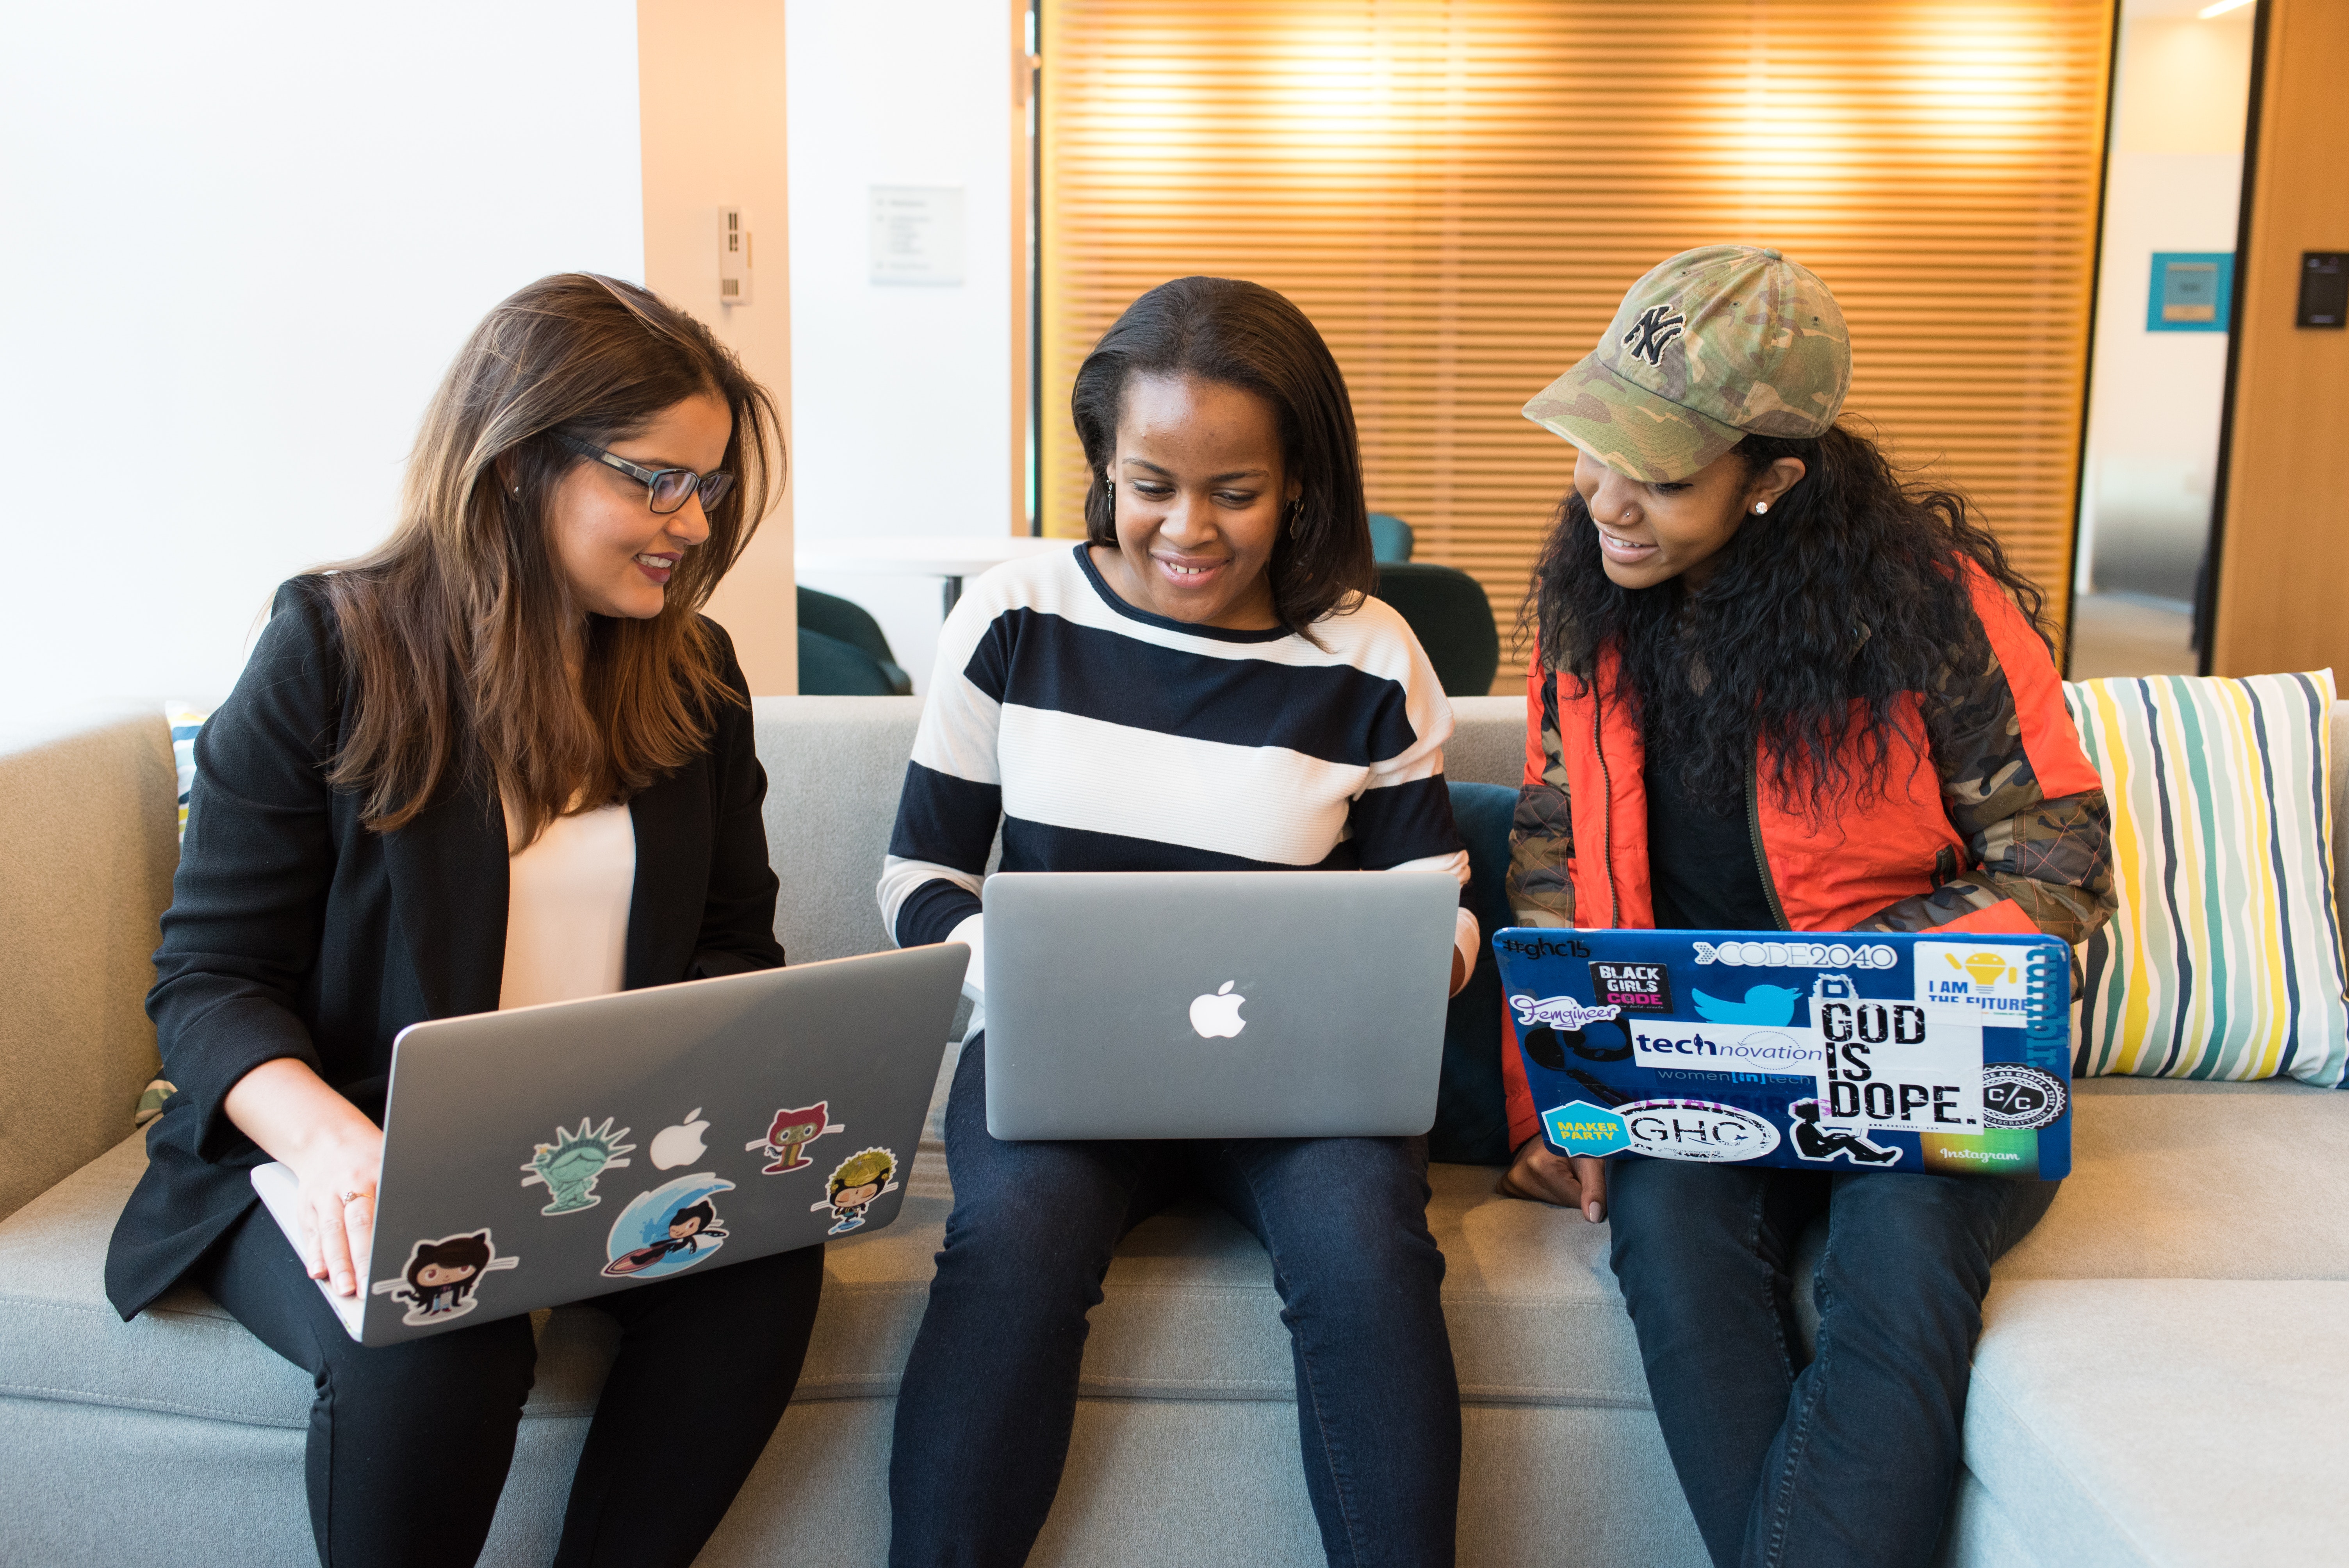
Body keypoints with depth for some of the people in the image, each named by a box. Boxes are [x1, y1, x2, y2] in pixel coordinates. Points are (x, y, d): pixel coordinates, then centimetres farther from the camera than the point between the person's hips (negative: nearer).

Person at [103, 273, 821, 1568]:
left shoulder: (692, 672, 7)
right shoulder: (332, 652, -5)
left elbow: (734, 939, 10)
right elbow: (207, 983, -7)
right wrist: (333, 1142, -28)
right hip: (360, 1158, -3)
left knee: (767, 1258, -26)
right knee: (436, 1339, -33)